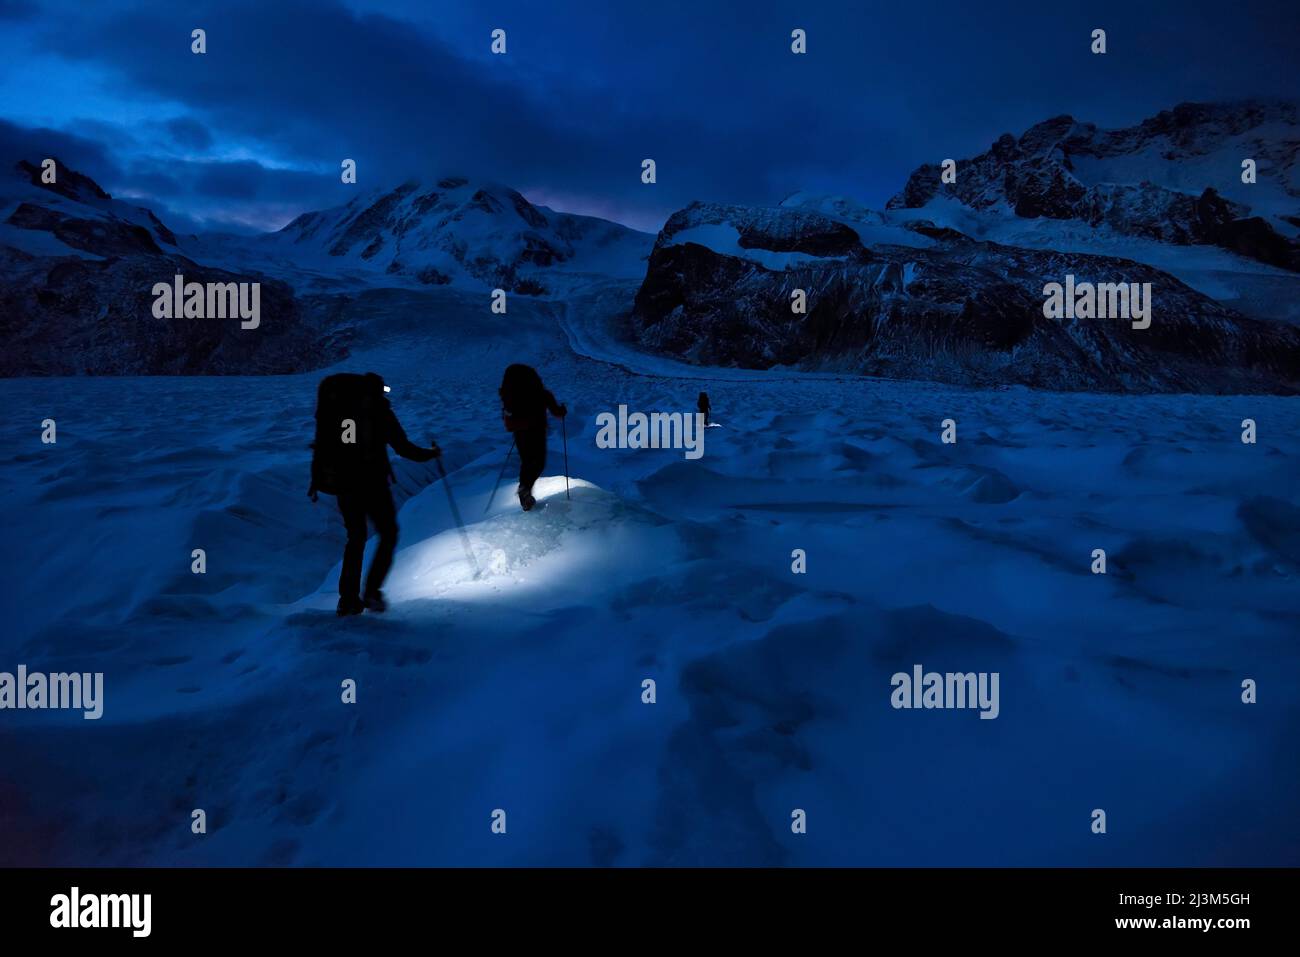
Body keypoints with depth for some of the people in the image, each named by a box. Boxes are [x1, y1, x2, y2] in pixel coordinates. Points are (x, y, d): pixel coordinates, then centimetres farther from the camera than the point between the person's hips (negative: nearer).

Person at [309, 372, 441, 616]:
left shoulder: (334, 411, 7)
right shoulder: (380, 411, -4)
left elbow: (321, 447, 7)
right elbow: (402, 447, -5)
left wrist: (316, 482, 13)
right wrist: (430, 454, 10)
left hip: (344, 484, 4)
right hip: (373, 483, -4)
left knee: (355, 538, 16)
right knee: (388, 534, 11)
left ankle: (348, 598, 10)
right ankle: (372, 591, -4)